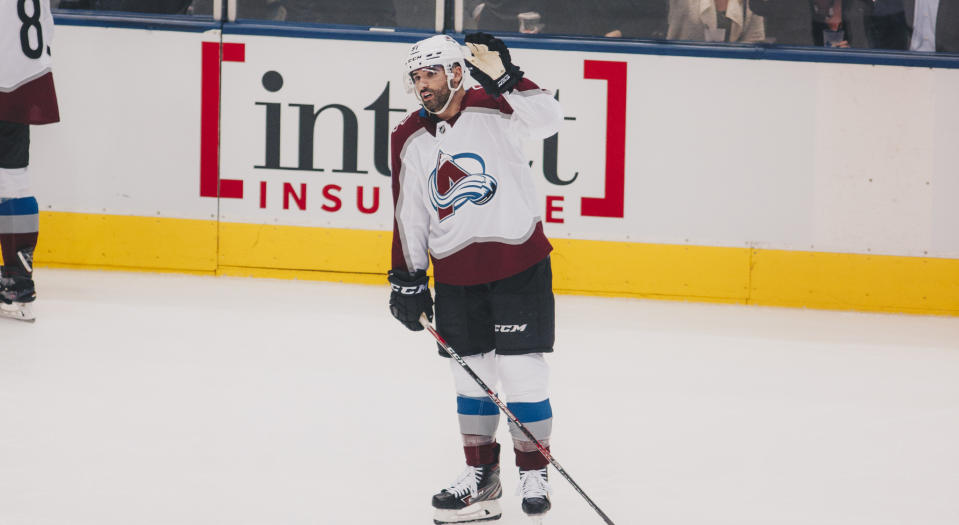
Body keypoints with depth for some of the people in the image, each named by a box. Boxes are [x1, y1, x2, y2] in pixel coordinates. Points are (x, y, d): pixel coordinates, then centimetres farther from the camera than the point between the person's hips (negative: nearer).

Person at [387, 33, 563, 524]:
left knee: (521, 368, -3)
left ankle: (533, 474, 9)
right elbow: (409, 212, 12)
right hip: (455, 274, 5)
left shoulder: (494, 111, -9)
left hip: (518, 261, -5)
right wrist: (407, 277, 10)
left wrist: (503, 79, -38)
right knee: (471, 373, 9)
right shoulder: (409, 139, 5)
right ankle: (481, 475, 20)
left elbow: (546, 119, -28)